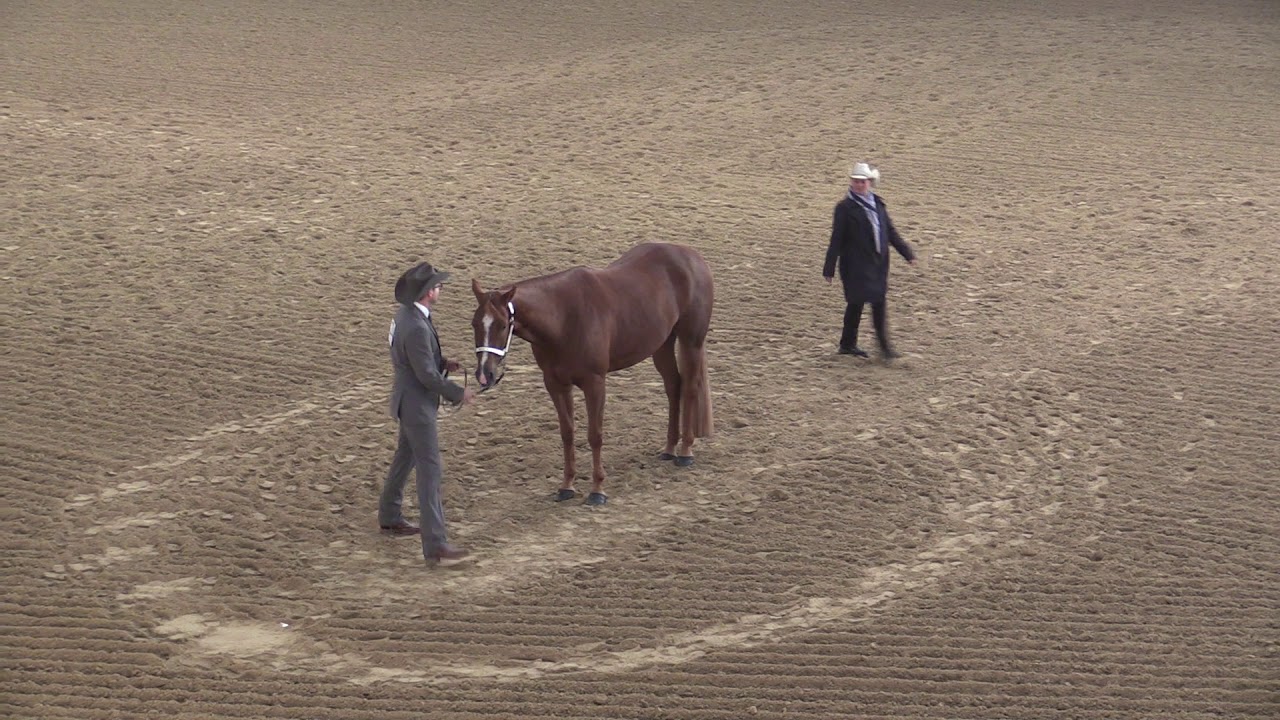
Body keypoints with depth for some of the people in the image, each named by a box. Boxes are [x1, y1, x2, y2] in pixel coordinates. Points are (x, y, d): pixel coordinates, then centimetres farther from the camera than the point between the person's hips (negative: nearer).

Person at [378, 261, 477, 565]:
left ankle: (389, 517, 42)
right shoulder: (416, 328, -29)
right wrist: (459, 394, -13)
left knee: (405, 458, 25)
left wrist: (444, 363, 5)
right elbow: (427, 375, -25)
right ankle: (435, 544, -10)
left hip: (410, 400, 11)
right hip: (417, 404, -11)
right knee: (430, 470, -9)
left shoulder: (405, 313, 2)